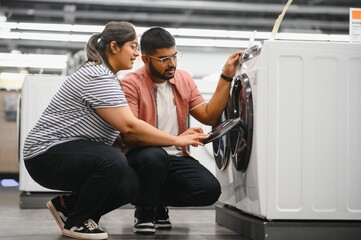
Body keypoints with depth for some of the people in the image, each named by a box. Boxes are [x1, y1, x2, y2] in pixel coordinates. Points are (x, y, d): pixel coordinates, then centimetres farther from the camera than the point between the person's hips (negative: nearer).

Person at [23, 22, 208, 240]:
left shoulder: (103, 75, 13)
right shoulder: (98, 77, -19)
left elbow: (122, 129, 12)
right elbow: (129, 126, -25)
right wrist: (177, 140, -18)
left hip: (75, 154, 10)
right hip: (48, 154, -10)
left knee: (131, 185, -7)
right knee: (113, 161, -33)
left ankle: (67, 205, 11)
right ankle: (76, 222, -11)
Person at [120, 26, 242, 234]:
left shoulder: (184, 79, 8)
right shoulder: (131, 84, -12)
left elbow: (209, 116, 5)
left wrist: (226, 77, -2)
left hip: (176, 158, 5)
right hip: (142, 158, -5)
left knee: (210, 189, -20)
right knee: (155, 156, -39)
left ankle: (158, 203, 10)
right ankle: (144, 212, -8)